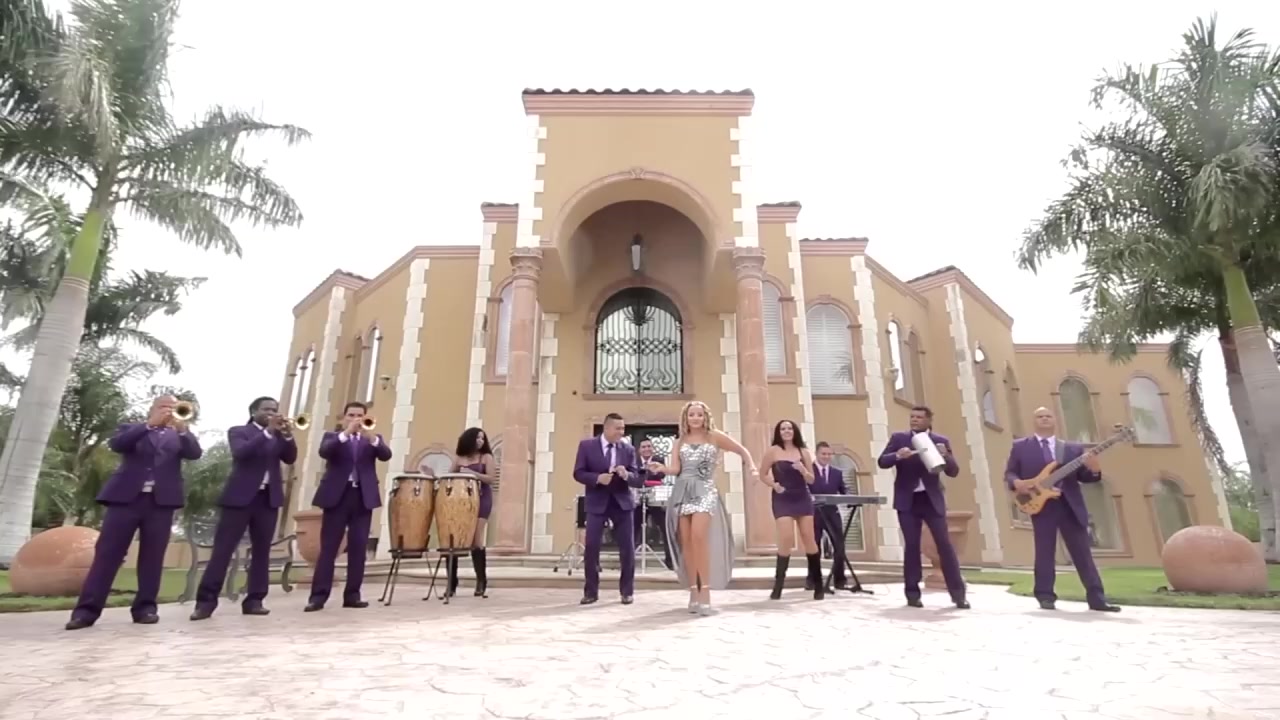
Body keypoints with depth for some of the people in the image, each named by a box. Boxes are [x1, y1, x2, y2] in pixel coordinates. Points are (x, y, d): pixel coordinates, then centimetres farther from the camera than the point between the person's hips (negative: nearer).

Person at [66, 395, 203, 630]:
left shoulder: (177, 435, 17)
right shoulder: (131, 428, 15)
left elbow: (195, 452, 0)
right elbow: (115, 444, -5)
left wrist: (182, 427, -15)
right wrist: (149, 424, -14)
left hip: (162, 500, 1)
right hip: (126, 496, -1)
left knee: (152, 555, 0)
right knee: (107, 552, -3)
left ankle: (145, 607, 4)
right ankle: (87, 608, 2)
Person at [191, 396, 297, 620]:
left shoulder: (278, 436, 14)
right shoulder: (238, 432, 3)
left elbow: (290, 458, 1)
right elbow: (241, 452, -16)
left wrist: (287, 435, -14)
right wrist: (268, 431, -22)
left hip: (269, 498, 4)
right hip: (240, 496, -4)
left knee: (262, 551, 3)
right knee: (222, 549, -4)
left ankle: (254, 600, 7)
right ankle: (206, 600, 2)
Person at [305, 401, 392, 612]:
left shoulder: (373, 439, 13)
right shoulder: (332, 436, 10)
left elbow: (386, 455, -6)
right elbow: (324, 452, -12)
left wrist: (371, 437, -23)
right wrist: (346, 433, -23)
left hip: (363, 497, 2)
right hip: (336, 495, -2)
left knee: (358, 548, 2)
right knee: (328, 547, -2)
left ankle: (352, 595, 8)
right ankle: (318, 596, 1)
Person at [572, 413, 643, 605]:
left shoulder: (628, 450, 1)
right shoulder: (587, 445, -3)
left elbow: (638, 480, 0)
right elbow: (578, 473, -5)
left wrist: (626, 475, -23)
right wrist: (597, 478, -22)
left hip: (622, 502, 2)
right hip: (597, 502, -1)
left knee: (627, 548, 3)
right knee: (591, 547, -3)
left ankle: (627, 591, 19)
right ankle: (591, 591, 13)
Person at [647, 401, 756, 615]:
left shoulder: (714, 436, 9)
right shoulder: (680, 441, 16)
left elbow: (742, 450, 13)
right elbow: (675, 468, 4)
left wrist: (751, 467, -4)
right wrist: (662, 468, -17)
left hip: (704, 491, -3)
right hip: (682, 492, 3)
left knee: (699, 537, -21)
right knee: (686, 542, 0)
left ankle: (705, 593, -17)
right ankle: (694, 592, 7)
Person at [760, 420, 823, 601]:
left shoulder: (804, 452, 7)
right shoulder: (773, 451, -1)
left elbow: (811, 480, 9)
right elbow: (763, 475, 5)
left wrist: (803, 470, -12)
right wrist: (774, 484, -14)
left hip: (803, 498, 3)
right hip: (782, 500, -3)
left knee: (809, 539, 3)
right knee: (786, 540, -11)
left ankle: (818, 583, 17)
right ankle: (778, 586, 1)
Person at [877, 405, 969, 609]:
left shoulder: (941, 441, 5)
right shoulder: (898, 438, 4)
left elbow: (954, 471, 1)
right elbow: (882, 461, -3)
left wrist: (945, 455, -19)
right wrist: (897, 456, -23)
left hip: (932, 499, 0)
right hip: (908, 500, 0)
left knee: (945, 544, -2)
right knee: (911, 545, 2)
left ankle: (958, 593, 8)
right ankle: (913, 593, 9)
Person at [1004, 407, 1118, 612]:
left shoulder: (1073, 448, 14)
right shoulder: (1020, 446, 8)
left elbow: (1083, 476, 10)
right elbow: (1009, 473, 5)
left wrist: (1094, 471, -12)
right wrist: (1017, 483, -16)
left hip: (1070, 505, 2)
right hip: (1041, 504, -2)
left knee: (1083, 554, 6)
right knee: (1044, 554, 1)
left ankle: (1097, 599, 12)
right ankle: (1046, 597, 9)